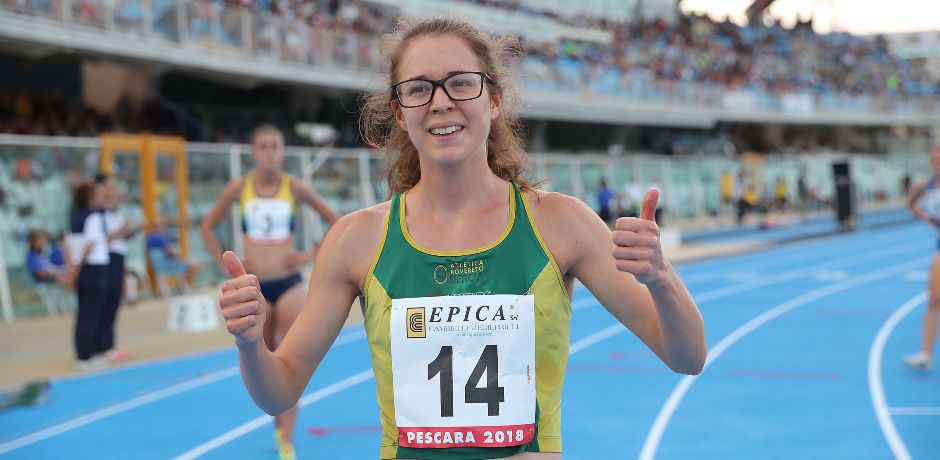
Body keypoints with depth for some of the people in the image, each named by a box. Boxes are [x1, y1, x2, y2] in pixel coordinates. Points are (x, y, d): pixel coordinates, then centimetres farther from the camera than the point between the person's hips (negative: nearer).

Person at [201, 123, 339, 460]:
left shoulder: (295, 188, -3)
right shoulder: (239, 188, -1)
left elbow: (336, 223, 6)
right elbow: (208, 226, 11)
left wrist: (312, 256, -2)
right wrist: (225, 264, 1)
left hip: (289, 284, -1)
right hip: (254, 287, 1)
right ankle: (279, 424, 33)